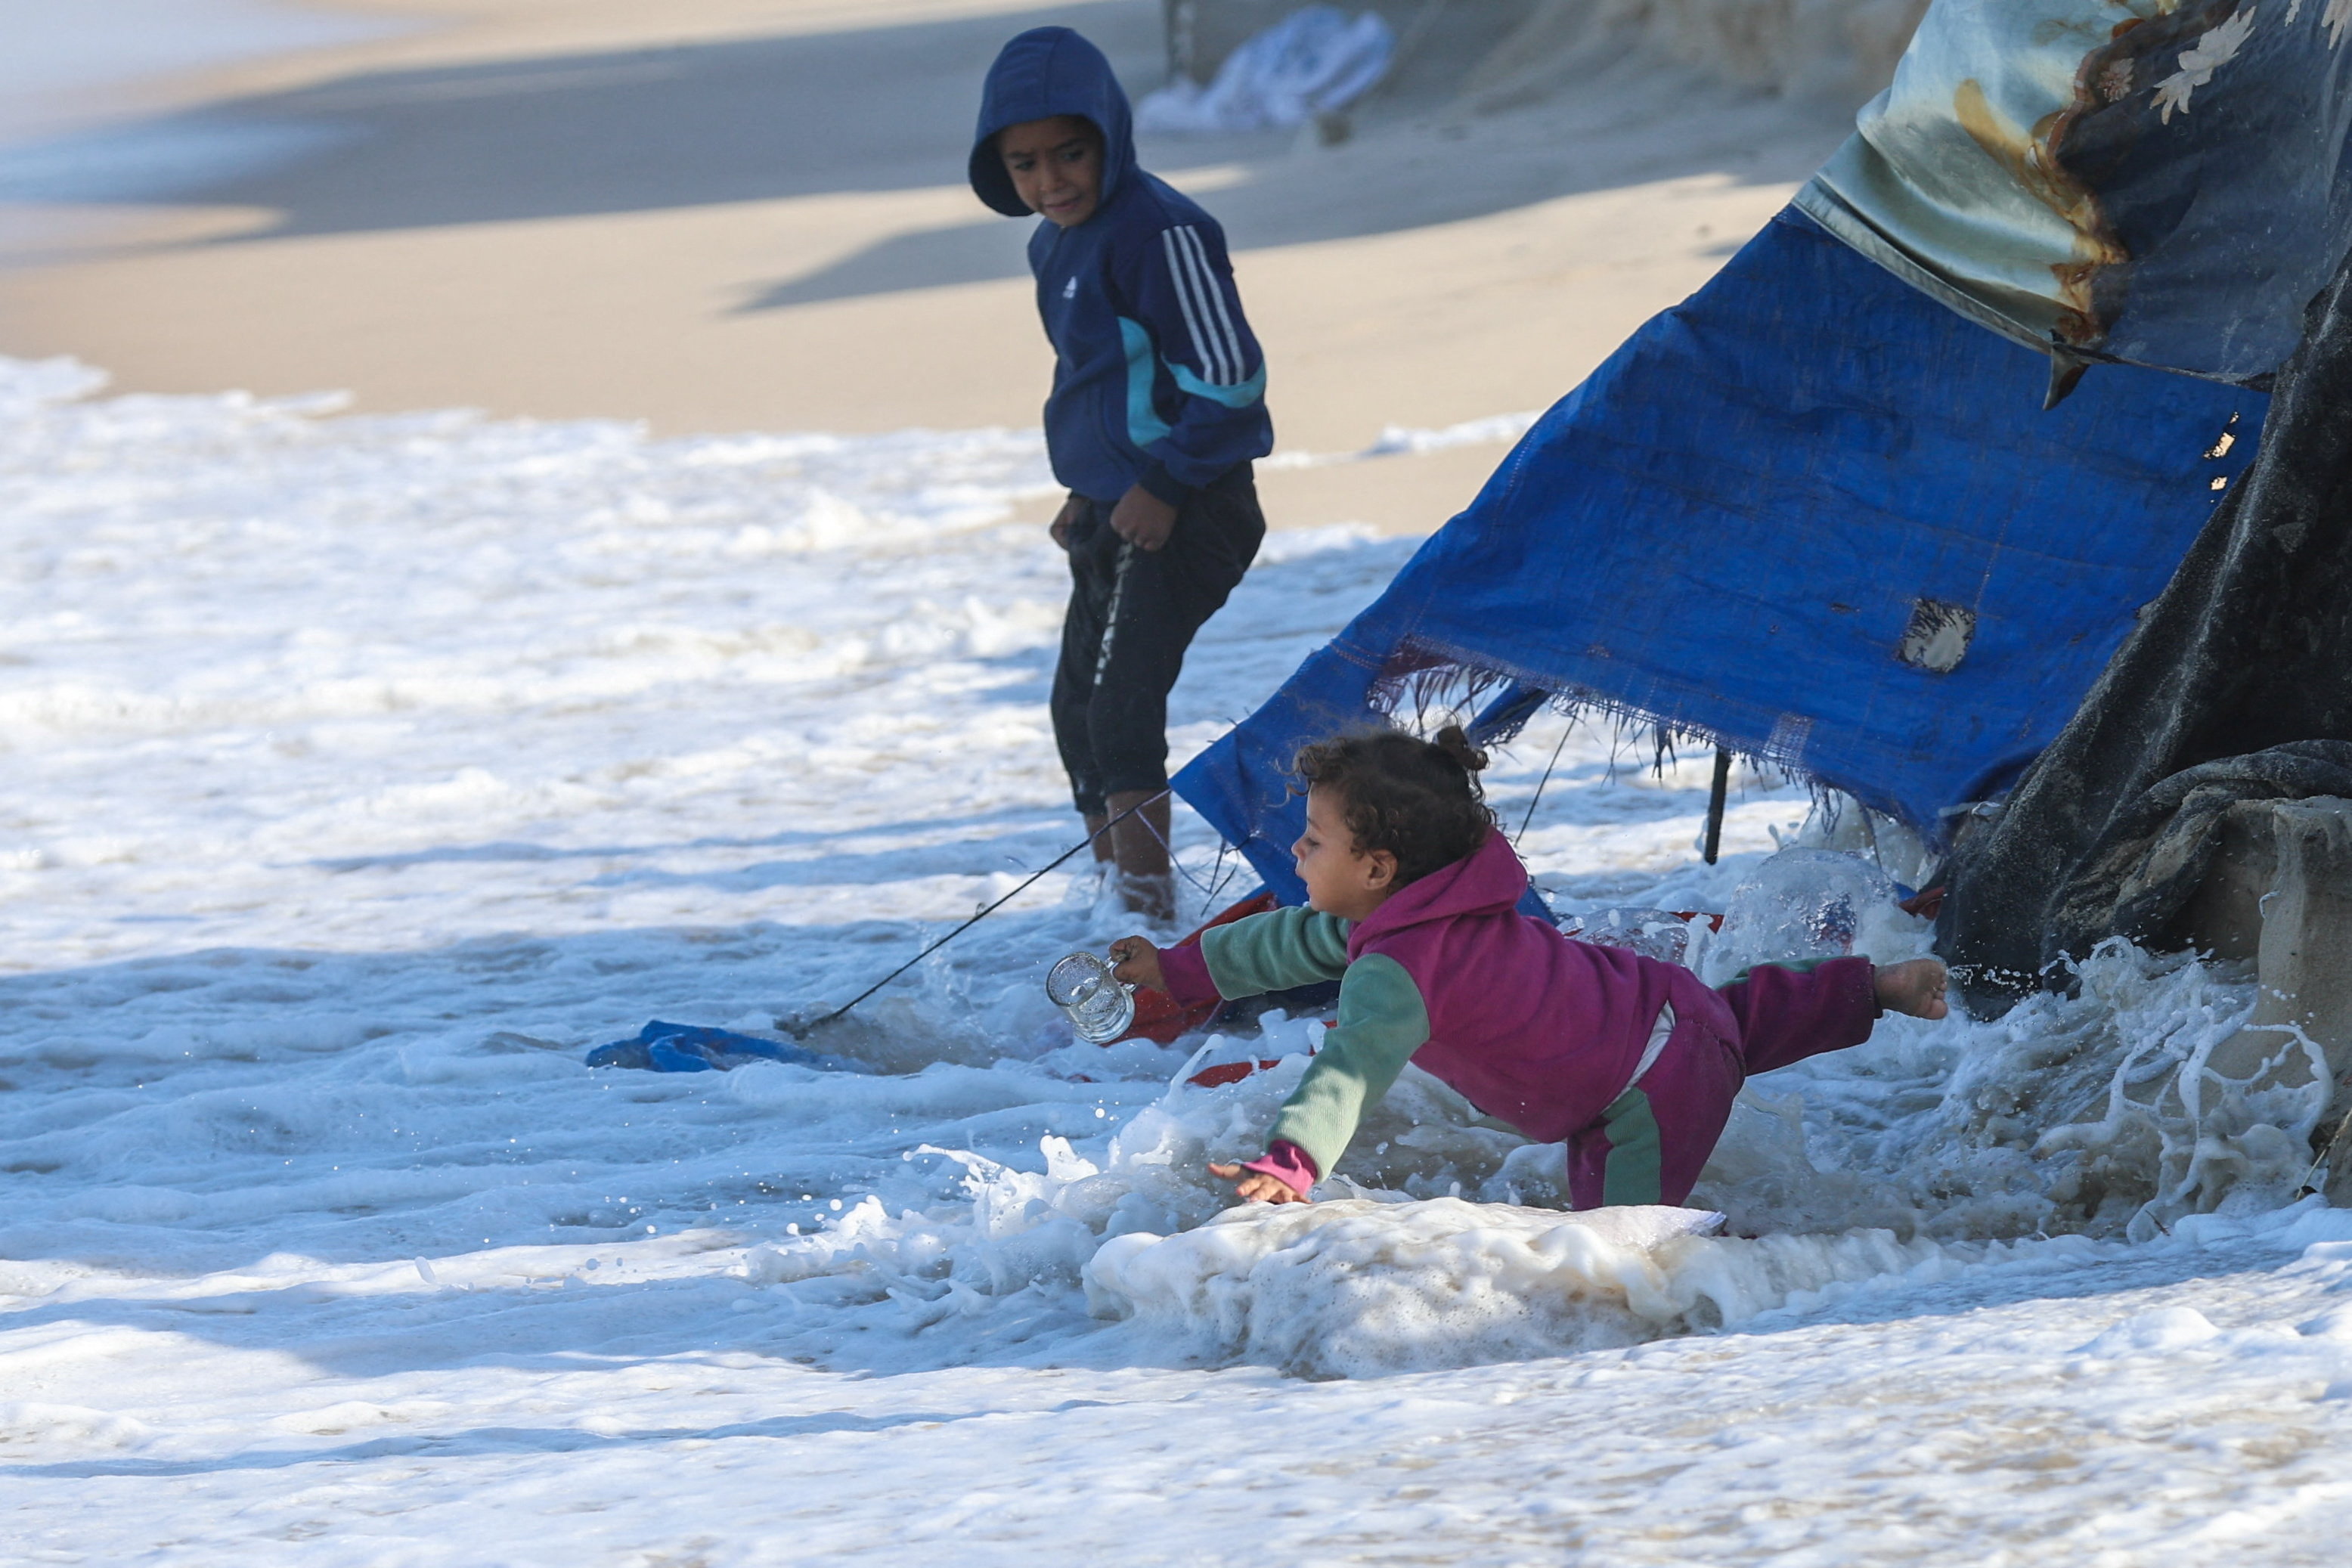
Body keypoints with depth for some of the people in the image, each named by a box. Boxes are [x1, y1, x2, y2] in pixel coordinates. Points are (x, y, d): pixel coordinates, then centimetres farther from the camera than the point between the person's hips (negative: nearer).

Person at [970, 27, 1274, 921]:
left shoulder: (1159, 231, -19)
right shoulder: (1053, 246, 11)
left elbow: (1227, 377, -20)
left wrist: (1166, 485, -19)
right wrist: (1088, 493, 17)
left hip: (1180, 513, -10)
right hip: (1112, 512, 10)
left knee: (1121, 699, -17)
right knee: (1079, 709, 16)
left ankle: (1147, 905, -17)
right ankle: (1113, 884, 29)